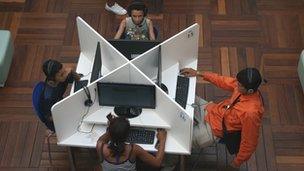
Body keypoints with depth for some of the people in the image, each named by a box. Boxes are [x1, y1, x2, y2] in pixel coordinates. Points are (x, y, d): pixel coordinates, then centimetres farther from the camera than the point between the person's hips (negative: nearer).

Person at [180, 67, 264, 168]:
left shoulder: (251, 112, -38)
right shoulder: (242, 85, -18)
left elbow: (249, 142, -26)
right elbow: (223, 81, 1)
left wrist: (237, 162, -12)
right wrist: (198, 73, 0)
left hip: (214, 129, -7)